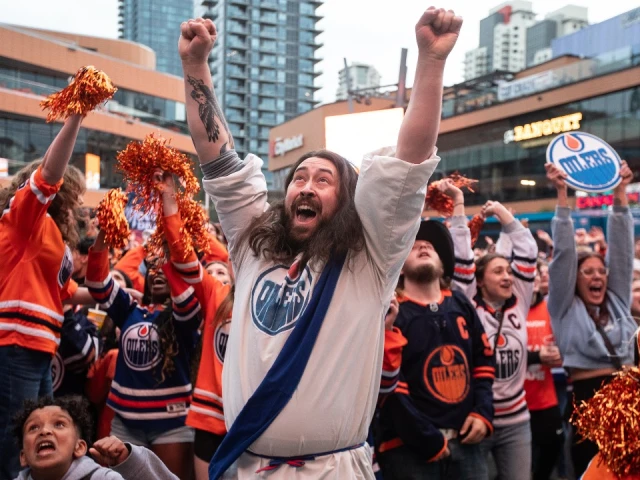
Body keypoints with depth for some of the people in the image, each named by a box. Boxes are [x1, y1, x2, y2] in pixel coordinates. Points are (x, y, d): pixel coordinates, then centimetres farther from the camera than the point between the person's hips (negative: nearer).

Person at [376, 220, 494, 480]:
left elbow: (484, 361, 17)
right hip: (409, 448, -5)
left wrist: (483, 412, 3)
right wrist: (428, 440, -14)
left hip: (465, 443, 5)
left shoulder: (461, 305, 12)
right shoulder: (392, 312, -7)